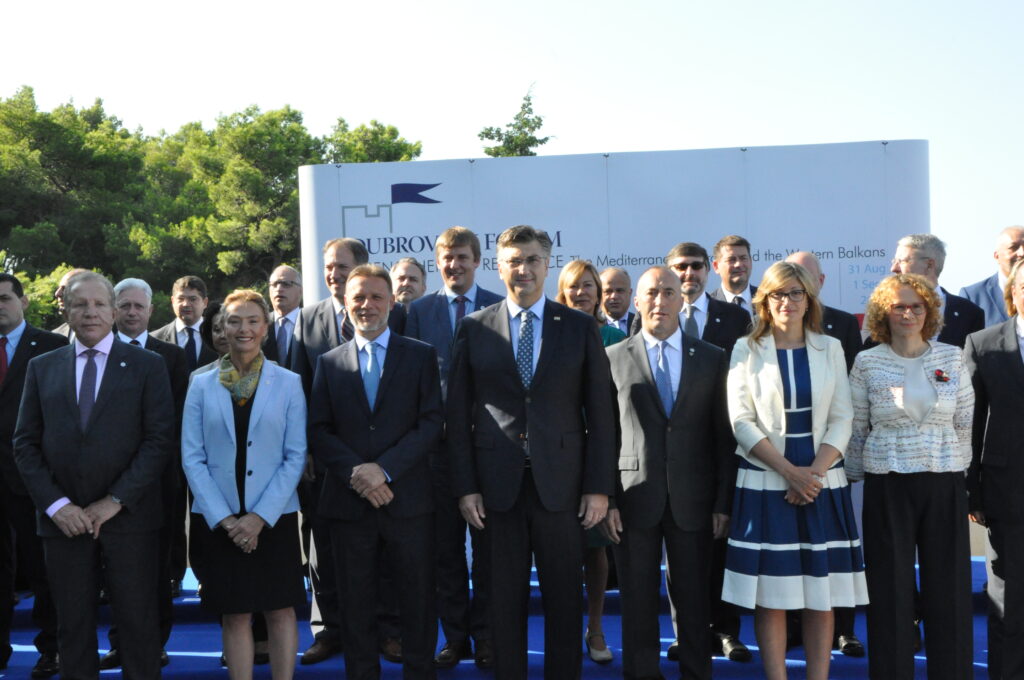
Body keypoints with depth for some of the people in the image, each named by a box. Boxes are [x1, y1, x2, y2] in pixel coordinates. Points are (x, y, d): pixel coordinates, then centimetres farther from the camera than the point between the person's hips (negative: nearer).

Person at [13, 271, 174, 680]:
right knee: (73, 627, 9)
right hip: (63, 520, 2)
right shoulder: (42, 368, 11)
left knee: (138, 623, 3)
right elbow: (25, 443, 7)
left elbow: (159, 439, -4)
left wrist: (115, 501, -11)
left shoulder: (147, 366, 3)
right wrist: (55, 504, -6)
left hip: (128, 519, -2)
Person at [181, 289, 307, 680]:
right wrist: (224, 518, -8)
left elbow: (295, 456, -2)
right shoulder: (202, 385, 4)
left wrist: (260, 516, -10)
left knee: (280, 610, 4)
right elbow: (192, 458, 1)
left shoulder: (288, 383, 1)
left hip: (274, 517, -1)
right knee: (234, 615, 6)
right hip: (219, 519, 1)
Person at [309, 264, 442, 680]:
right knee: (356, 604, 8)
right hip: (349, 501, 2)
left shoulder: (421, 356, 5)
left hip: (407, 499, -1)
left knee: (418, 600, 5)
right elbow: (319, 432, 4)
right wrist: (355, 473, -12)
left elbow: (432, 423, -3)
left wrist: (384, 468, -14)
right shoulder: (329, 363, 11)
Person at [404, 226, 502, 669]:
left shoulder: (500, 310, 4)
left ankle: (486, 637, 17)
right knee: (446, 546, 7)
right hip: (438, 443, 1)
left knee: (488, 545, 6)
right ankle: (455, 637, 18)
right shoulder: (419, 312, 7)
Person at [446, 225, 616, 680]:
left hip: (561, 483, 0)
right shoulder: (474, 329, 4)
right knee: (504, 598, 8)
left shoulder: (580, 328, 4)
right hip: (497, 485, 0)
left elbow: (600, 412, 3)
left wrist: (599, 487, -3)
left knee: (564, 596, 8)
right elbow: (457, 414, 3)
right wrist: (465, 486, -3)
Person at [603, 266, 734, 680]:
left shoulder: (712, 359, 7)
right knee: (637, 600, 6)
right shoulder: (614, 358, 4)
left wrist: (724, 502, 0)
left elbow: (724, 435, 5)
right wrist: (606, 499, -4)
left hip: (693, 500, 1)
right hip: (634, 498, -1)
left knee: (694, 598, 7)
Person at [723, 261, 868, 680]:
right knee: (770, 595, -1)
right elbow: (742, 421, -3)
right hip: (765, 483, -2)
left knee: (821, 594, 3)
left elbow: (841, 419, 4)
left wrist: (813, 473, -10)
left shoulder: (829, 349, 9)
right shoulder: (746, 350, 4)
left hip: (822, 482, 2)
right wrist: (790, 472, -11)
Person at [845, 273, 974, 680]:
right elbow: (854, 429, 5)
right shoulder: (867, 363, 0)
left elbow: (965, 424, 9)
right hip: (887, 487, -1)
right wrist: (855, 479, 6)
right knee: (890, 589, 5)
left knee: (949, 588, 5)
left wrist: (957, 470, 7)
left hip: (944, 485, 1)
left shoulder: (951, 358, 4)